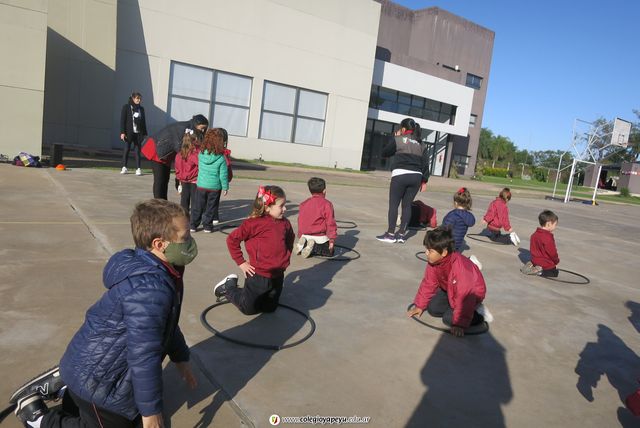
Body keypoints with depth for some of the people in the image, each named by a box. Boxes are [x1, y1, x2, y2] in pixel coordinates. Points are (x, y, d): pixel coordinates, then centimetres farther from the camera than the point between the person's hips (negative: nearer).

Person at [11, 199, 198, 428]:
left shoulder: (160, 273, -3)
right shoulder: (148, 288, -35)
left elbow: (167, 321, 13)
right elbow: (143, 356, -30)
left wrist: (180, 358, 18)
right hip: (97, 380, -10)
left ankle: (62, 383, 26)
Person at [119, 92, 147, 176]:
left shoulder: (141, 109, 13)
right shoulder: (126, 107, 2)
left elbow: (143, 122, 16)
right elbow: (122, 120, -2)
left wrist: (145, 133, 12)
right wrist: (122, 132, -9)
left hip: (138, 133, 3)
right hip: (129, 133, -2)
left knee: (137, 150, 0)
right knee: (127, 149, 1)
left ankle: (138, 168, -2)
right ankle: (124, 167, 9)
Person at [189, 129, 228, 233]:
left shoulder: (201, 154, -7)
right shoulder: (221, 158, -15)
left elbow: (199, 167, 9)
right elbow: (223, 175, -10)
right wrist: (225, 187, 0)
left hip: (201, 185, 2)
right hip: (214, 187, -2)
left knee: (198, 206, 14)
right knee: (211, 207, 12)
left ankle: (193, 225, 19)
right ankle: (207, 226, 17)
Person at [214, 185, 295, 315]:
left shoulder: (285, 223, -2)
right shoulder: (254, 223, -18)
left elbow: (290, 240, 19)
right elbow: (232, 239, -12)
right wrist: (241, 262, -9)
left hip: (277, 276, 6)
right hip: (258, 276, -5)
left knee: (270, 308, 18)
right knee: (248, 308, 10)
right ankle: (228, 288, 33)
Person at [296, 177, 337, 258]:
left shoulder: (303, 204, 7)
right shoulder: (326, 204, -10)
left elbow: (300, 222, 12)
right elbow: (330, 223, -12)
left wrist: (300, 237, 22)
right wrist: (332, 239, -7)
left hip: (305, 236, 5)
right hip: (320, 238, -5)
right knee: (330, 252, 14)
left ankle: (304, 244, -5)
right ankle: (314, 247, -14)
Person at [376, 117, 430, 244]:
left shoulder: (398, 139, 2)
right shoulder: (420, 144, 16)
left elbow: (384, 153, 11)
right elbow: (425, 163, 11)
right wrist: (424, 181, 13)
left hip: (400, 175, -5)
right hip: (416, 176, 5)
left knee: (393, 204, 1)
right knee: (407, 205, 9)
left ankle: (390, 234, 2)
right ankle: (402, 234, 11)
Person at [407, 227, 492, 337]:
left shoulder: (460, 267, -41)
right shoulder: (433, 262, -17)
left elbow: (464, 296, -36)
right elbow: (428, 284, -3)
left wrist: (459, 323, -33)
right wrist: (419, 305, -2)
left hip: (472, 292, -7)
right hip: (450, 290, 7)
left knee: (449, 318, -19)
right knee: (433, 308, -5)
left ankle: (478, 313, 1)